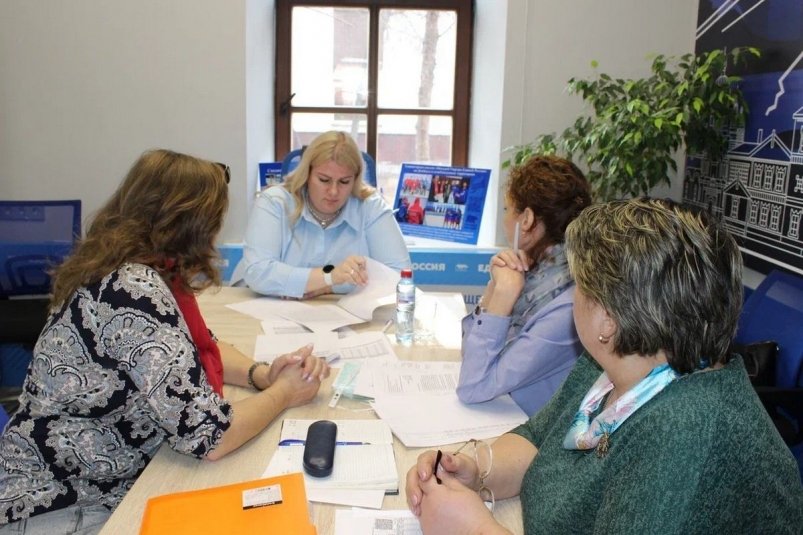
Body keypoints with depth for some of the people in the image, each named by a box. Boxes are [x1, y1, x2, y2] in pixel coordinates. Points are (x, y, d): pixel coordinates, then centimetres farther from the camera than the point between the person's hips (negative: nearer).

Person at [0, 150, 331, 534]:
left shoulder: (135, 272, 0)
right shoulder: (135, 289, -27)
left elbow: (197, 347, 15)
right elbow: (210, 436, -28)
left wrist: (261, 374, -4)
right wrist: (282, 393, -10)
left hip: (104, 485, 8)